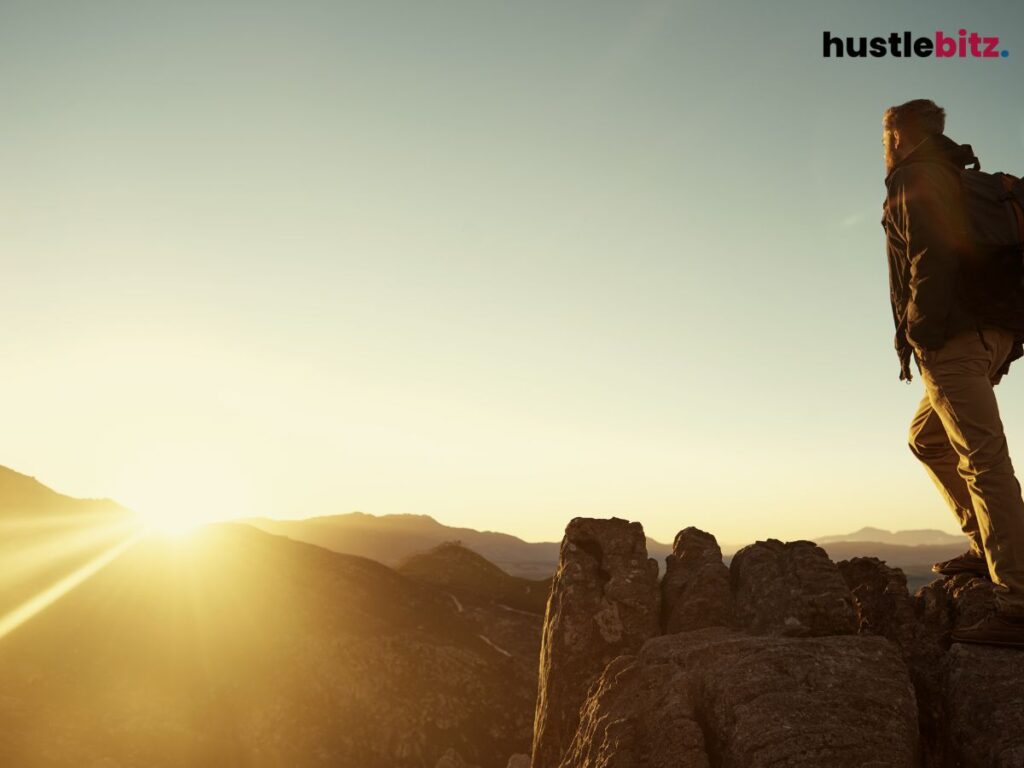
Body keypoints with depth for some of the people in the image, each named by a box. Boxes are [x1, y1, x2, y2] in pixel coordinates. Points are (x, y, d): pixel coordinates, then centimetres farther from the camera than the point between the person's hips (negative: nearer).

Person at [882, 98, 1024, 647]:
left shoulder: (917, 177, -2)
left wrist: (919, 334, -19)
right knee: (926, 437, 22)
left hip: (954, 338, -11)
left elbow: (933, 257, -18)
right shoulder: (951, 178, 27)